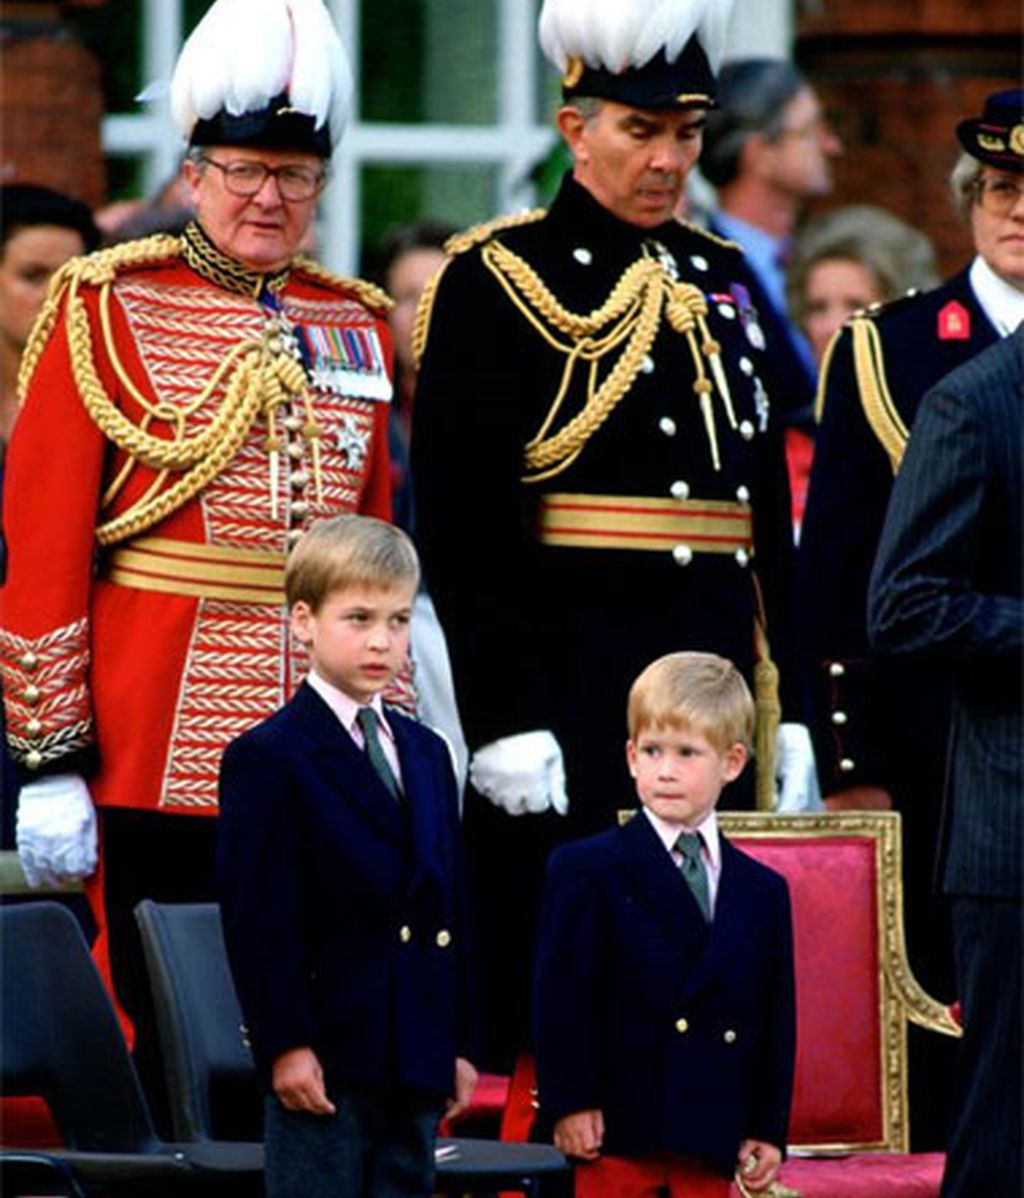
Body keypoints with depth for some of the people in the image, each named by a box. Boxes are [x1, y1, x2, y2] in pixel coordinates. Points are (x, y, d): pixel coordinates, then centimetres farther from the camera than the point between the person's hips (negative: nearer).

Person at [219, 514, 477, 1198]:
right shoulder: (268, 759, -7)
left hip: (415, 1063, 7)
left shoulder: (427, 755, 16)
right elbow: (257, 919, -12)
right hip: (322, 1061, -7)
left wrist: (460, 1041, 13)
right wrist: (285, 1045, -18)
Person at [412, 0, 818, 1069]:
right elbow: (461, 528, -11)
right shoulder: (500, 283, -4)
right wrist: (505, 723, -17)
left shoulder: (723, 283, 16)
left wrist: (786, 713, 13)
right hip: (569, 690, -6)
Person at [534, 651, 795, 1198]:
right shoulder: (585, 871, 1)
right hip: (618, 1136, -4)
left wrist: (768, 1130, 6)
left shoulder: (763, 892, 12)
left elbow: (776, 1020, 13)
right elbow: (561, 998, -5)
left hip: (711, 1145, 4)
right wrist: (569, 1103, -13)